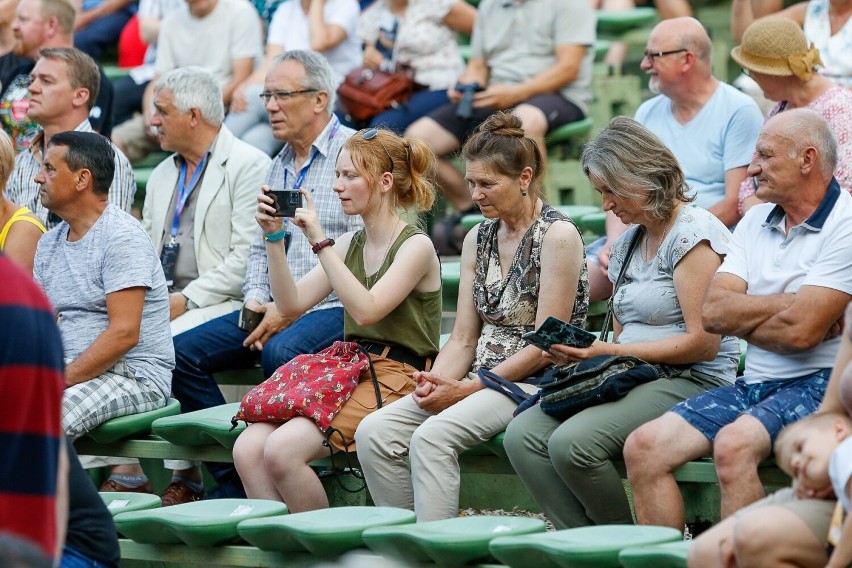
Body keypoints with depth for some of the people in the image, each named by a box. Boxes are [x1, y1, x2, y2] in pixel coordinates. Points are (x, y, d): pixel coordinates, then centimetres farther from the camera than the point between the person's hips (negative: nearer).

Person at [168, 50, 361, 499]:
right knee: (182, 351, -7)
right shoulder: (278, 166, 20)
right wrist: (255, 299, 2)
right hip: (275, 308, 8)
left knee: (281, 351, -37)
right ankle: (232, 482, -5)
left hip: (335, 309, -8)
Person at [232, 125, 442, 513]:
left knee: (282, 449, -27)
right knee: (248, 449, -17)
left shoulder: (416, 246, -6)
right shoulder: (350, 245, 15)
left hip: (396, 382, -7)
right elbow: (291, 304, 10)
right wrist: (274, 238, -1)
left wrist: (320, 241, -18)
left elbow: (366, 310, -19)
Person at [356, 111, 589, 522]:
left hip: (535, 382, -7)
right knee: (373, 433, -14)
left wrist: (468, 389, -15)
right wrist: (436, 381, -8)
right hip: (481, 382, 8)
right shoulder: (478, 238, 15)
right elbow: (464, 339, 13)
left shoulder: (558, 235, -8)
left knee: (432, 436, -31)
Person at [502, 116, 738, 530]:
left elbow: (703, 342, -14)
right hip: (631, 383, 9)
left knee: (572, 443, -29)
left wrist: (609, 352, -14)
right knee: (522, 435, -14)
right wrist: (578, 351, -1)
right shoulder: (628, 241, 21)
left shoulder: (694, 233, -7)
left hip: (692, 382, -9)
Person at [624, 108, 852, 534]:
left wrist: (743, 320, 1)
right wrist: (795, 302, -8)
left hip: (817, 384, -8)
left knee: (734, 446, -34)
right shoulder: (756, 221, 15)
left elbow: (801, 331, -18)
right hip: (755, 384, 8)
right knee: (643, 448, -9)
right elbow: (713, 312, 3)